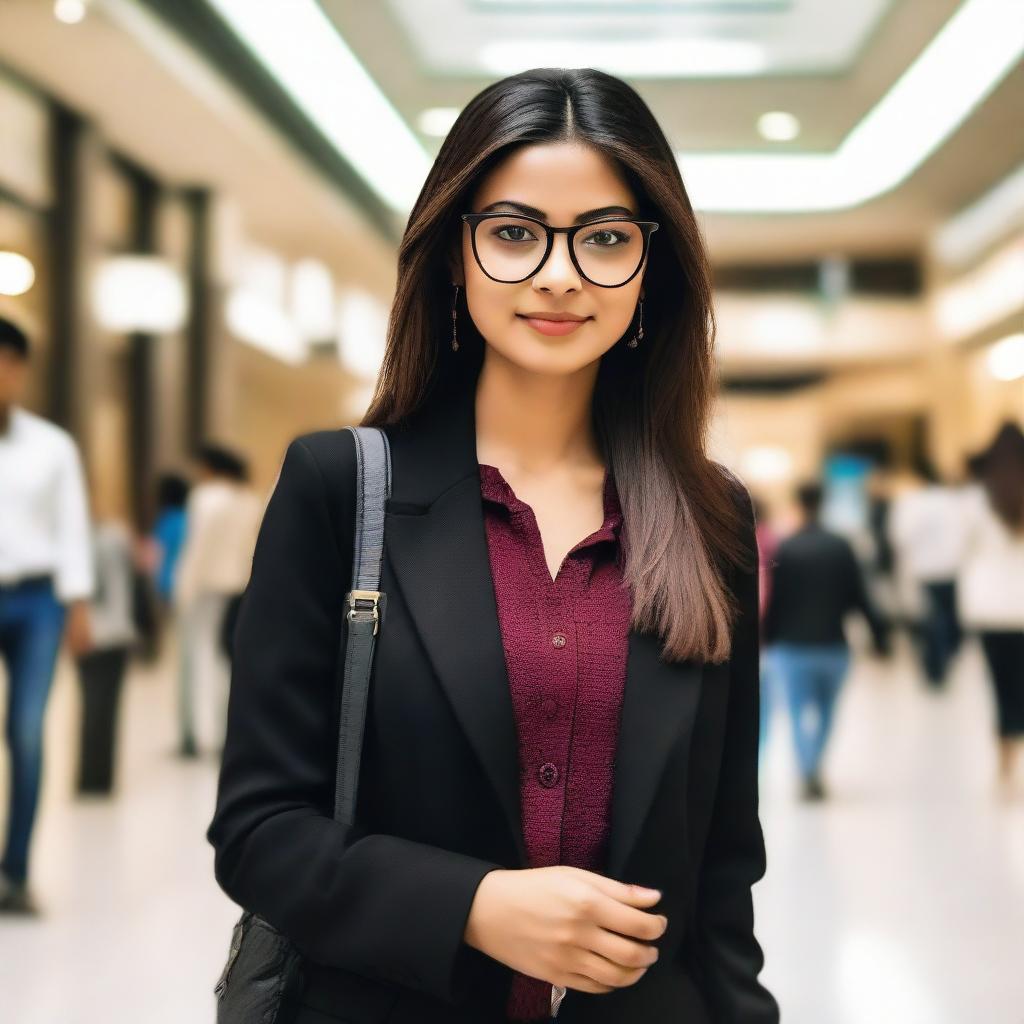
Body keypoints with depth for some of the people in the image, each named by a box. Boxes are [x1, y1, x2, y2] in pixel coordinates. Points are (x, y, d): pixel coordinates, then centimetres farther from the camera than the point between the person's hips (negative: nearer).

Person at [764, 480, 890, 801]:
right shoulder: (841, 547, -3)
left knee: (799, 714, 3)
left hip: (793, 646, -2)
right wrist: (879, 632, 5)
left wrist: (768, 639, 5)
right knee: (826, 712, 19)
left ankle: (808, 773, -13)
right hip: (833, 644, 2)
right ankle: (814, 769, 23)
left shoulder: (784, 549, -6)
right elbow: (858, 596, -3)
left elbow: (774, 599, -5)